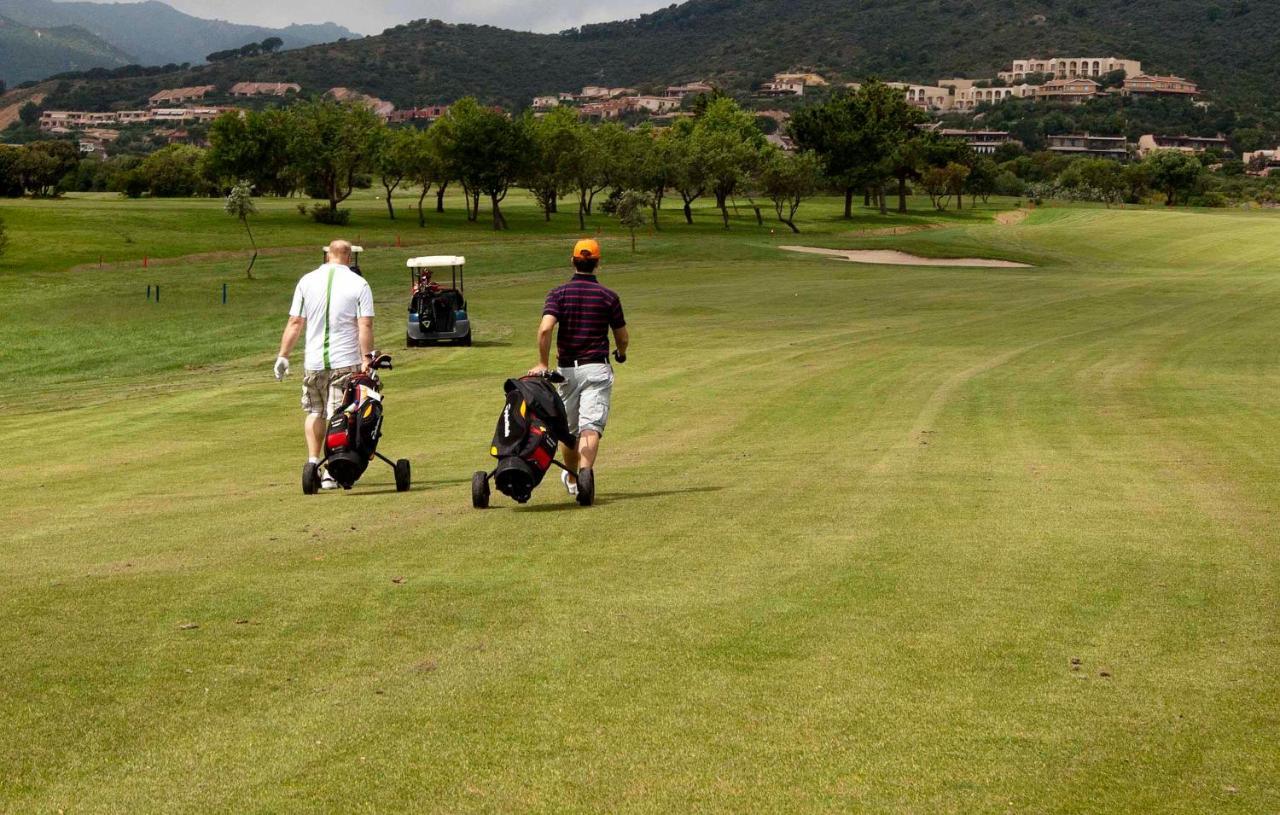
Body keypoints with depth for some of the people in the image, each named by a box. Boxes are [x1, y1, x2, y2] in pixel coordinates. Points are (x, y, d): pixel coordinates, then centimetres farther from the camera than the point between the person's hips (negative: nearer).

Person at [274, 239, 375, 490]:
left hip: (313, 361, 2)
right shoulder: (359, 284, -3)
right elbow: (365, 326, -10)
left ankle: (313, 462, 10)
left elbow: (295, 323, 3)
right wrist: (366, 359, -9)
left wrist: (283, 356, 8)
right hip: (346, 361, -2)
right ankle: (331, 472, -1)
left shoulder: (307, 281, 4)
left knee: (315, 412, 19)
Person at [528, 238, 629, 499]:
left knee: (569, 429, 17)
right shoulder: (609, 296, 0)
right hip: (597, 368, -2)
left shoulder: (559, 293, 0)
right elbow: (623, 338, 7)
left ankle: (571, 479, 34)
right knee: (591, 426, -11)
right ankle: (585, 471, -34)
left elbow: (545, 329, -16)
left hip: (566, 368, 2)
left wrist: (543, 363, -8)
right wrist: (621, 353, 29)